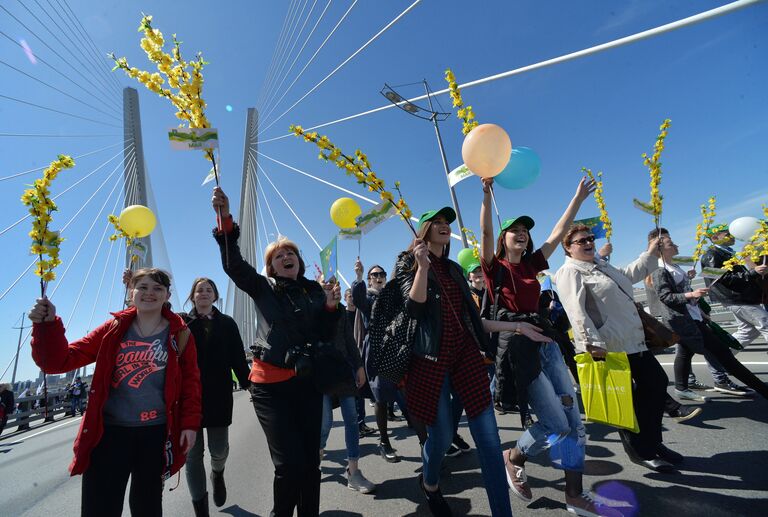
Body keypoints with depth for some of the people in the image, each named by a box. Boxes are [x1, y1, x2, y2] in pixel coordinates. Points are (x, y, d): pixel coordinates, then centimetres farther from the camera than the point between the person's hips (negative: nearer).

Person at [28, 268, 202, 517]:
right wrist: (47, 325, -14)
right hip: (109, 431, 1)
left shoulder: (179, 334, -2)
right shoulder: (114, 329, 3)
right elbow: (62, 360, 1)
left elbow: (191, 381, 0)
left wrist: (189, 423, -4)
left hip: (156, 433, 0)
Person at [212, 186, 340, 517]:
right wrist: (225, 220, -22)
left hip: (307, 382, 3)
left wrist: (331, 306, -11)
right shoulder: (263, 288, 2)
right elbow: (233, 264, -13)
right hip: (271, 384, -2)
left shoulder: (315, 289, 7)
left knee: (310, 461, 12)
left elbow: (325, 336, 6)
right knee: (289, 465, -3)